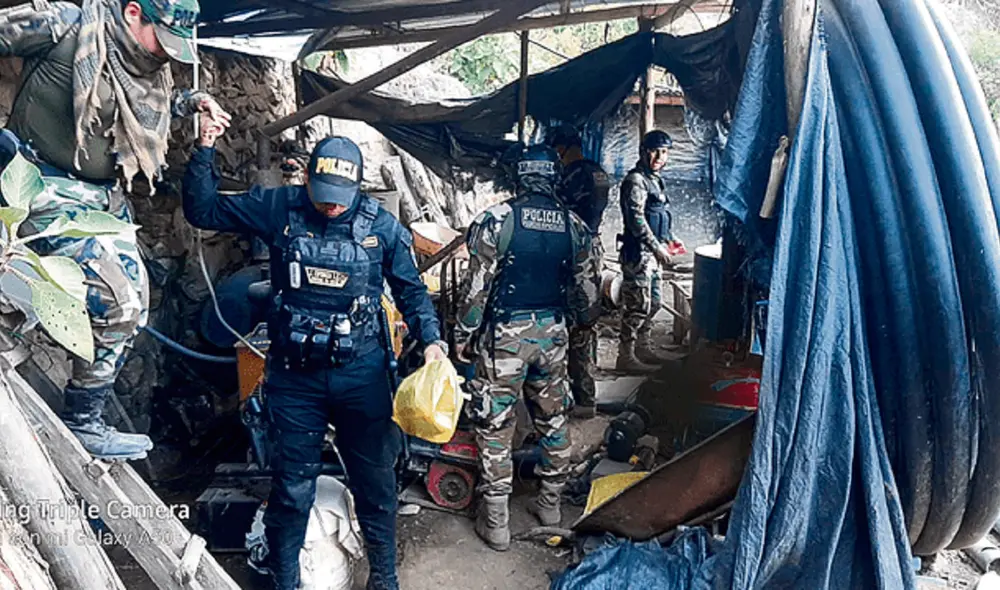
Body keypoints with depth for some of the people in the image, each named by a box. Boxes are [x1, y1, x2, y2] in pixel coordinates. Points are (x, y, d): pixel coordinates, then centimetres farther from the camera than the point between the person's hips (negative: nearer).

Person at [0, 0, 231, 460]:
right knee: (117, 301, -17)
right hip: (52, 191, -8)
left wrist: (192, 102, 8)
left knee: (133, 304, 10)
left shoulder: (152, 67, 6)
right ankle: (81, 424, 2)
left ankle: (85, 417, 26)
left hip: (107, 197, 9)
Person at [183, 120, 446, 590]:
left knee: (374, 478, 13)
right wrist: (205, 150, -7)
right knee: (293, 486, 10)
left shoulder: (380, 224, -4)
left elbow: (410, 289, 4)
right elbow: (203, 211, 4)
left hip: (362, 373, 0)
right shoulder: (278, 208, -3)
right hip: (294, 374, 0)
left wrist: (430, 339, -9)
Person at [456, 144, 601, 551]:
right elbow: (587, 289, 7)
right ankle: (550, 502, 35)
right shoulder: (574, 225, 1)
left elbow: (477, 286, -12)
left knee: (495, 426, 6)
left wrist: (464, 337, -1)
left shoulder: (496, 219, -12)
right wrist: (583, 321, 26)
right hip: (553, 332, 5)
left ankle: (496, 522, 15)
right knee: (553, 418, 19)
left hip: (505, 334, -4)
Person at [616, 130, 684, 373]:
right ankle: (626, 357, 1)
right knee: (637, 306, -6)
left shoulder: (655, 180, 17)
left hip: (652, 254, 10)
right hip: (638, 253, -10)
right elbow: (636, 219, -22)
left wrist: (669, 239, 19)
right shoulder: (636, 180, -13)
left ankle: (644, 348, 29)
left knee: (653, 303, 17)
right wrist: (657, 247, -21)